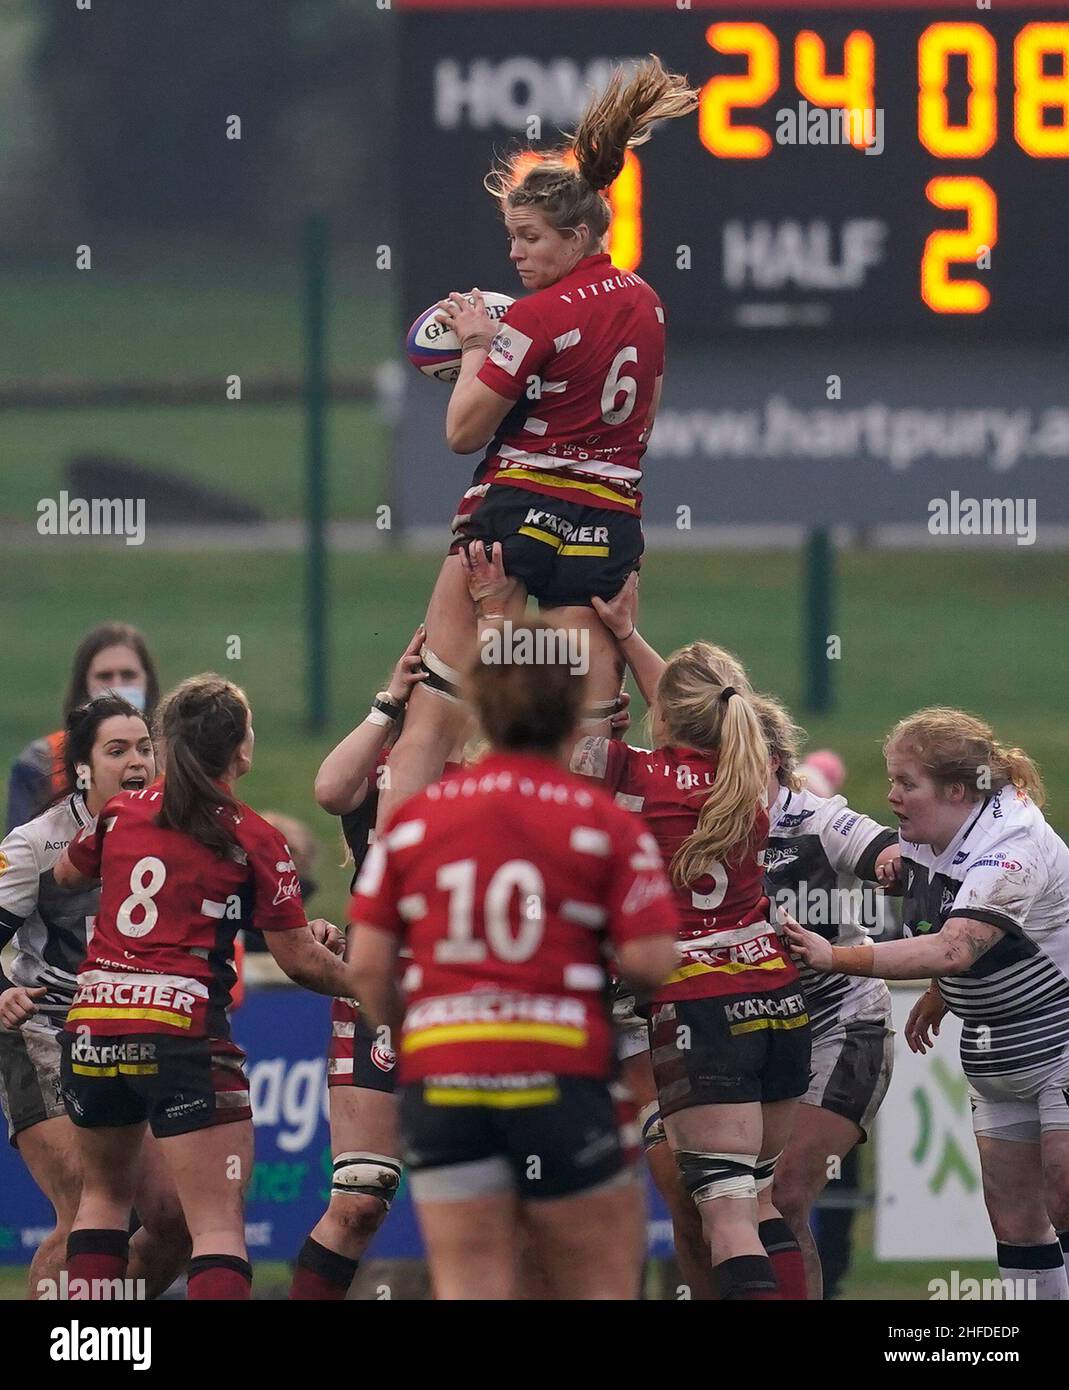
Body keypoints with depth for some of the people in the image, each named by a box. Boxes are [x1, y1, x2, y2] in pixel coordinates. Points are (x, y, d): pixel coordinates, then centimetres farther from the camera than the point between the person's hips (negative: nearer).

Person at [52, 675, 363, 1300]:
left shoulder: (121, 812, 9)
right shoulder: (255, 840, -3)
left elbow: (66, 873, 31)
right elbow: (300, 960, 0)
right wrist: (365, 982, 17)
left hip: (93, 1023, 5)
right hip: (182, 1031, -5)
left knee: (105, 1189, 25)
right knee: (220, 1224, -6)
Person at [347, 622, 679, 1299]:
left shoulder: (414, 817, 7)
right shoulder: (607, 823, -1)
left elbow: (369, 963, 5)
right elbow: (650, 960, -8)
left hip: (440, 1082, 2)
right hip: (560, 1077, -2)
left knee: (468, 1290, 0)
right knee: (599, 1288, 6)